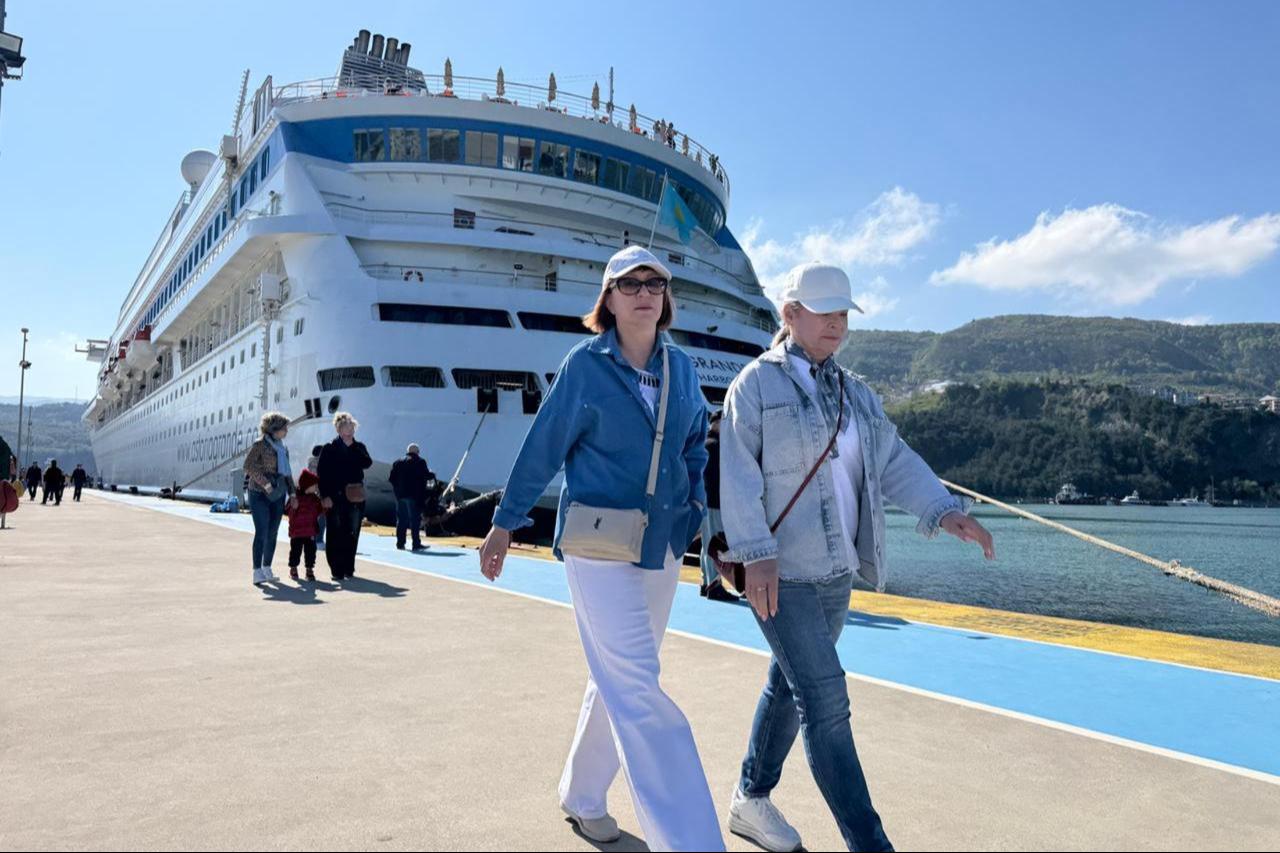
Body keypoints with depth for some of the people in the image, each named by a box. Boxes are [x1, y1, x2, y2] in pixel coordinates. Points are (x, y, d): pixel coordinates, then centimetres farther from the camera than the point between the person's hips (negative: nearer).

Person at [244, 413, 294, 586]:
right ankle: (257, 573, -6)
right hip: (260, 494, -6)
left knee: (273, 533, 8)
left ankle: (267, 569, 17)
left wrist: (292, 493, 13)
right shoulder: (259, 445, -6)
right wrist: (265, 484, -20)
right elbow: (248, 465, -14)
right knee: (261, 533, -9)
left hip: (278, 495, 6)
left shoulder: (283, 448, 14)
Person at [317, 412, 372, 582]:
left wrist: (352, 446, -9)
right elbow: (322, 472, -4)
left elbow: (367, 463, -7)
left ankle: (348, 568, 14)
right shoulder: (329, 448, 1)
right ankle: (337, 570, 4)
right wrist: (325, 495, -12)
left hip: (355, 497, 3)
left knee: (352, 534, 5)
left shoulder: (359, 448, 12)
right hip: (335, 497, -3)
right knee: (335, 534, -2)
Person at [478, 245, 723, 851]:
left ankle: (582, 796, 37)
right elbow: (542, 447, -2)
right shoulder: (585, 365, -7)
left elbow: (696, 440, 19)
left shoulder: (681, 367, 6)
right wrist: (505, 522, 1)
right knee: (639, 693, -9)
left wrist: (697, 502, 8)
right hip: (598, 547, -5)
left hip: (662, 545, 6)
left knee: (620, 681, 16)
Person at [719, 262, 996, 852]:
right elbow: (737, 475, -13)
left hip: (834, 572, 7)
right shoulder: (756, 384, -6)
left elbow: (894, 461, 4)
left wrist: (944, 510, -11)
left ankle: (751, 801, 36)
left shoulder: (855, 393, 13)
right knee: (826, 699, -7)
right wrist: (756, 553, -21)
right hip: (780, 572, -7)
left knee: (790, 687, 18)